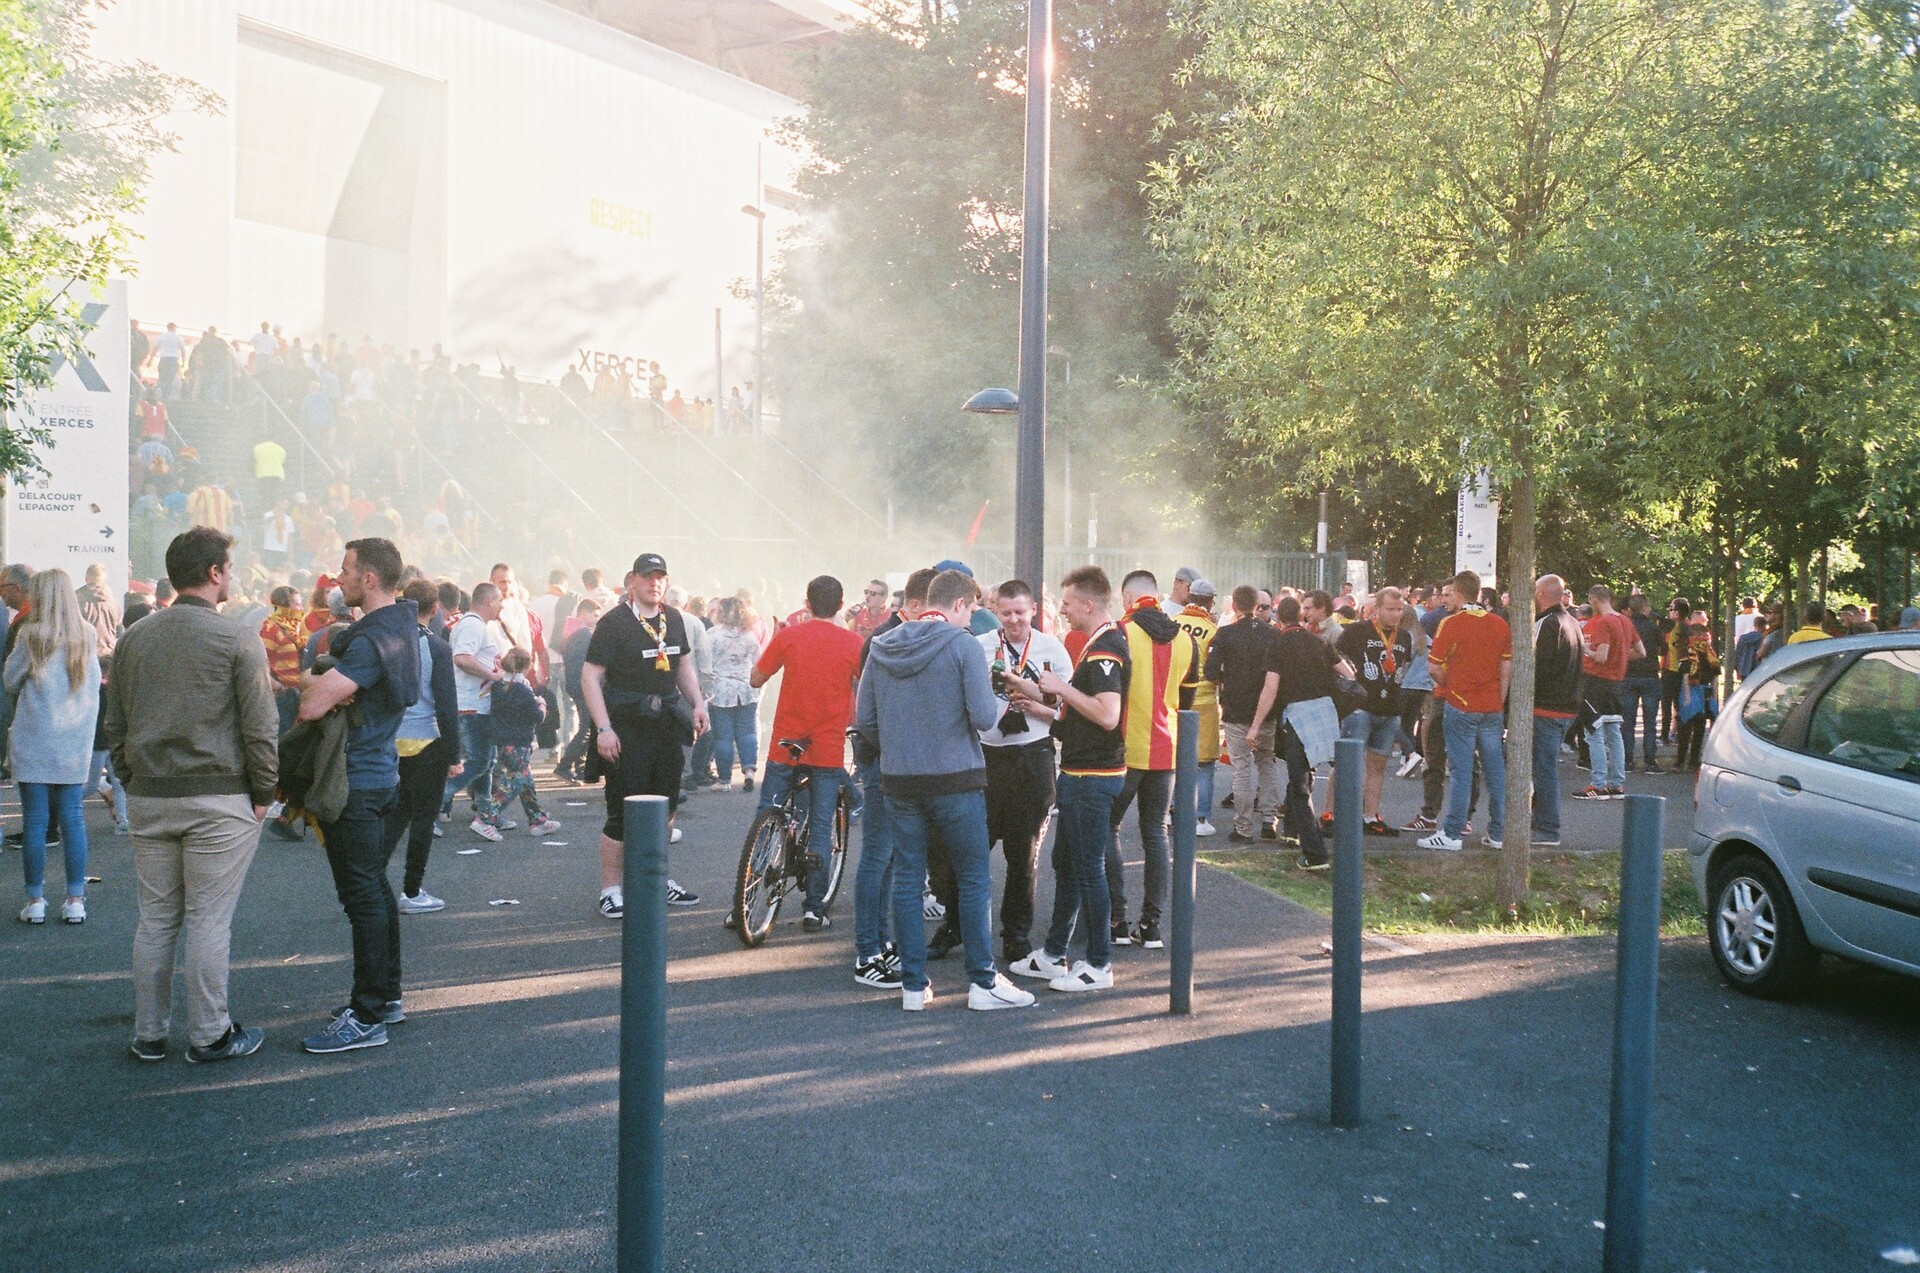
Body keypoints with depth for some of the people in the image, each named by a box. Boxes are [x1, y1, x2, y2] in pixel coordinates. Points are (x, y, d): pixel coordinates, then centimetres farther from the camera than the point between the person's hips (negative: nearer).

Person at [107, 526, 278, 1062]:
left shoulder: (133, 638, 7)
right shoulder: (236, 640, -10)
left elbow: (115, 725, 12)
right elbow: (261, 727, -10)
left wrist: (133, 782, 19)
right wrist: (263, 792, 0)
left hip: (148, 799, 5)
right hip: (219, 799, -5)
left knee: (155, 918, 12)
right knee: (208, 921, 2)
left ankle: (149, 1033, 20)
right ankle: (209, 1035, 10)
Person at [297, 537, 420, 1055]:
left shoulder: (371, 640, -22)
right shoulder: (401, 622, 10)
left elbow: (313, 705, -27)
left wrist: (308, 682, -7)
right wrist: (321, 681, -6)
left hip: (355, 783, -10)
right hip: (380, 774, 10)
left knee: (362, 894, -6)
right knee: (375, 887, 17)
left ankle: (367, 1017, -2)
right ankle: (387, 996, 27)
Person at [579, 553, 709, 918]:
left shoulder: (674, 619, 11)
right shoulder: (614, 622, -10)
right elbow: (590, 676, -13)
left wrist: (697, 703, 9)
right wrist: (603, 728, -20)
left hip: (667, 726, 7)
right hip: (627, 730, -7)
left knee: (664, 809, 14)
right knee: (624, 813, -5)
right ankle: (611, 892, 4)